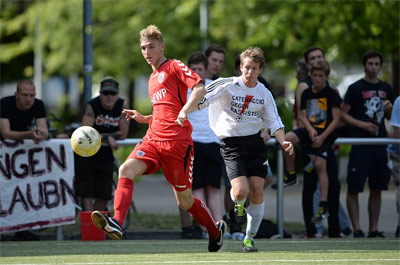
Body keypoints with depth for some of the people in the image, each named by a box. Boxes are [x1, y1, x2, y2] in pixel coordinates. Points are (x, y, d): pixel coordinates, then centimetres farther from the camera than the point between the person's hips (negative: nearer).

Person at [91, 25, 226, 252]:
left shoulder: (174, 67, 1)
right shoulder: (153, 78, 24)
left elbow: (200, 88, -15)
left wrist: (184, 110, -30)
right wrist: (143, 118, 18)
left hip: (177, 142, -7)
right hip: (153, 139, 7)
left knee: (184, 200, 1)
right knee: (126, 170, -23)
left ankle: (215, 230, 27)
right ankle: (117, 223, -38)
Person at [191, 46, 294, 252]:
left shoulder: (264, 94, 6)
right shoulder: (227, 86, -6)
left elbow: (274, 122, 9)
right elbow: (200, 101, -11)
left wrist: (283, 142, -8)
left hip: (255, 142, 3)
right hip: (231, 144, -3)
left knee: (257, 191, -5)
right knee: (241, 191, -19)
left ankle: (249, 238, 11)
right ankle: (237, 203, 21)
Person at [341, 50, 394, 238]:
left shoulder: (386, 88, 13)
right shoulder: (356, 88, -2)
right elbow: (342, 114, -4)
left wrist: (389, 109, 0)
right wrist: (362, 124, -15)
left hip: (380, 143, 5)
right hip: (360, 143, -5)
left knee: (377, 189, 7)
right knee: (354, 188, -5)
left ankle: (374, 229, 13)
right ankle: (356, 229, -1)